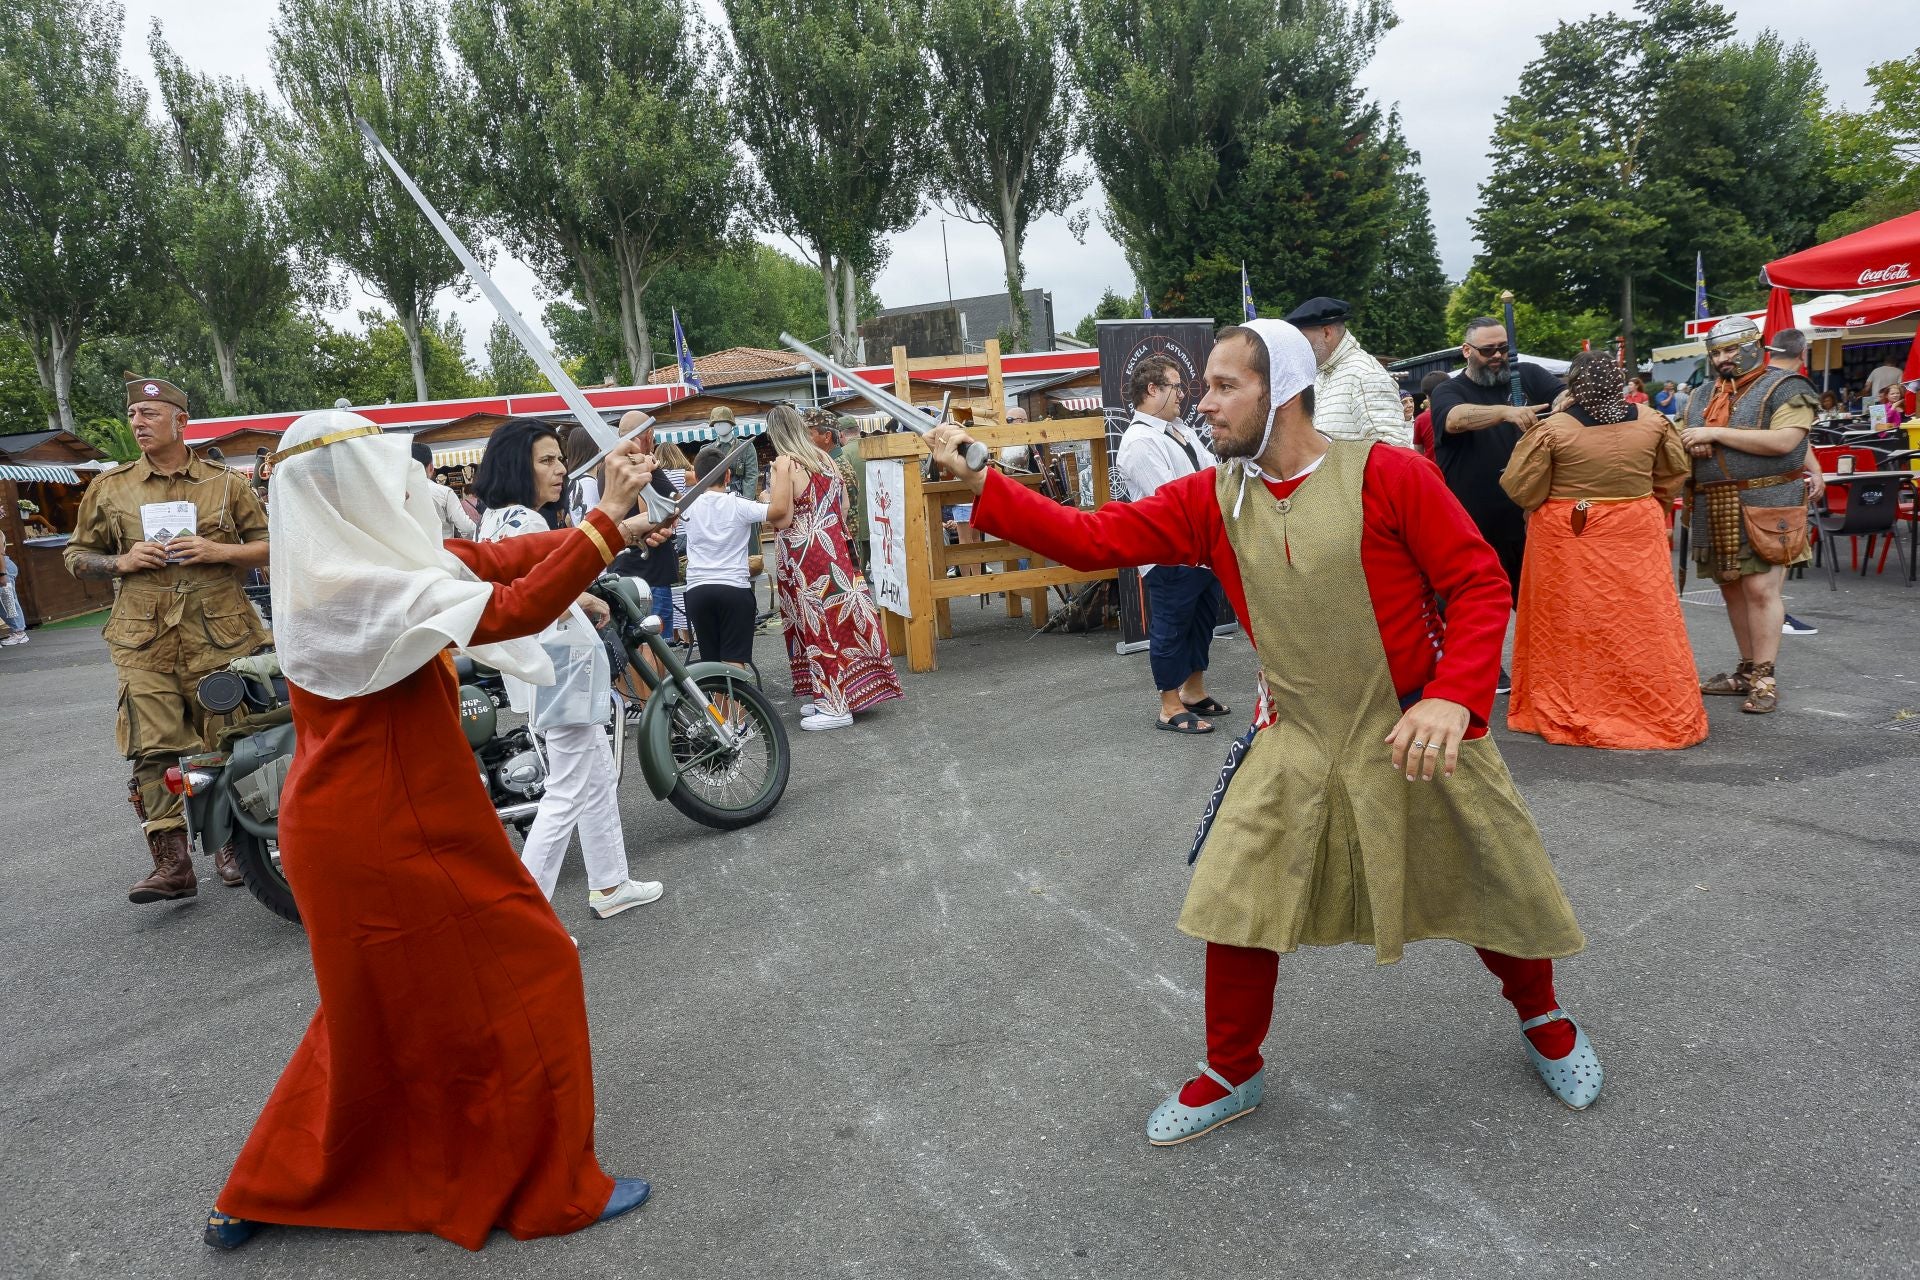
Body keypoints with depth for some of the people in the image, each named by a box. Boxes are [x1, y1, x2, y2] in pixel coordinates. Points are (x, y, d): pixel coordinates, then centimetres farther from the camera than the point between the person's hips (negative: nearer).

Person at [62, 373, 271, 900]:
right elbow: (77, 555, 17)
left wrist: (218, 551, -8)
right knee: (154, 752, -8)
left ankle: (231, 848, 20)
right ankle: (173, 864, -5)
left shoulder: (227, 483, 8)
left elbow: (269, 546, 9)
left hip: (221, 638, -1)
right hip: (144, 642, 1)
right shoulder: (109, 487, 12)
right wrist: (122, 562, -4)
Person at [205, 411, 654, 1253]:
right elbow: (514, 610, -32)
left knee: (383, 1010, 25)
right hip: (395, 835, -10)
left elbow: (489, 559, 2)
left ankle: (263, 1196, 38)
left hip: (356, 826, 10)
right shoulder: (358, 587, -24)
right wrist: (607, 521, -28)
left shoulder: (361, 561, 6)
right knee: (512, 987, 5)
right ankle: (552, 1192, 21)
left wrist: (610, 517, -3)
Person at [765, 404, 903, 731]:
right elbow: (843, 507, 13)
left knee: (817, 627, -2)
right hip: (833, 553, 7)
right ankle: (827, 699, 21)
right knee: (838, 620, 11)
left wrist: (766, 500, 2)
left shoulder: (784, 463, -12)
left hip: (804, 559, -7)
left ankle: (835, 706, 1)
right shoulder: (824, 458, 9)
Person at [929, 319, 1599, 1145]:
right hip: (1296, 740, 3)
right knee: (1236, 902, 1)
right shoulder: (1211, 501, -4)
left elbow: (1481, 584, -14)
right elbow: (1093, 537, -9)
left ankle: (1543, 1019, 46)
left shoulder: (1388, 475, -16)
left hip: (1414, 734, -2)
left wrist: (1453, 698, -27)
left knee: (1493, 891, 13)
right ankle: (1231, 1074, 26)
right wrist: (978, 481, -15)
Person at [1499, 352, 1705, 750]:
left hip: (1569, 539, -3)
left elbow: (1520, 488, -7)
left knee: (1573, 627, 5)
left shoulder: (1552, 429, -11)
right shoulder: (1651, 420, 1)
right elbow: (1676, 472, 14)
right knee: (1642, 624, 9)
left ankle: (1572, 715, 11)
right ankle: (1662, 714, 19)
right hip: (1636, 536, 3)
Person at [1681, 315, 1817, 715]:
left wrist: (1716, 433, -17)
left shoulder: (1785, 388, -4)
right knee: (1732, 589, 11)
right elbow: (1682, 443, 24)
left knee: (1761, 589, -10)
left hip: (1764, 508, -7)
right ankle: (1747, 670, 20)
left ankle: (1765, 679, -5)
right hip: (1716, 510, 7)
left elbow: (1783, 442, -18)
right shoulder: (1702, 398, 16)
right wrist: (1693, 446, -2)